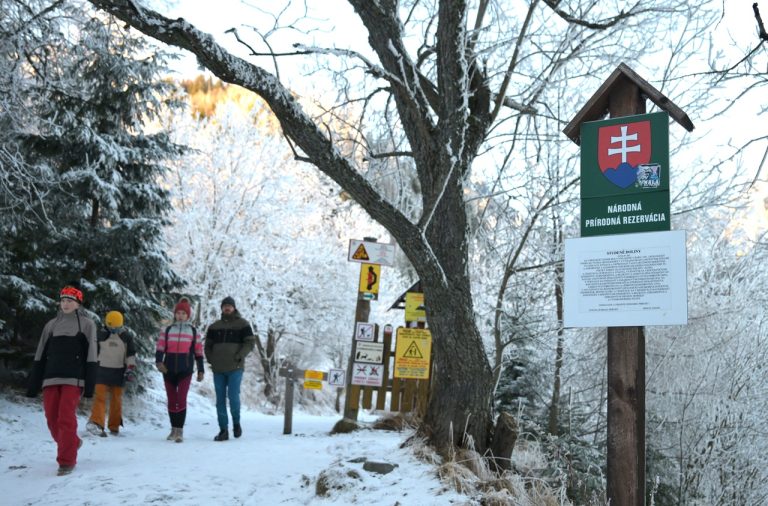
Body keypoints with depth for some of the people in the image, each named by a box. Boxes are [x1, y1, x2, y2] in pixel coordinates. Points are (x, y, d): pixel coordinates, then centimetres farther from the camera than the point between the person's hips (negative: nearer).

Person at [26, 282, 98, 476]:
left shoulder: (86, 324, 3)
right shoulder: (51, 325, 13)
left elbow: (91, 357, -1)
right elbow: (40, 356, 13)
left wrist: (89, 385, -8)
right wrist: (33, 385, 8)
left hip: (73, 379, -4)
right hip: (50, 378, 4)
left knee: (66, 418, -11)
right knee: (52, 419, 2)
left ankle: (66, 461, -4)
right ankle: (71, 443, 28)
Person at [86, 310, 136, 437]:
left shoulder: (126, 337, 4)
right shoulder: (101, 336, 2)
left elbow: (131, 354, 6)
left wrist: (131, 369, -4)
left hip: (118, 372, 1)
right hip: (102, 371, -1)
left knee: (116, 399, 6)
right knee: (100, 397, -14)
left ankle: (114, 426, 15)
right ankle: (96, 423, -25)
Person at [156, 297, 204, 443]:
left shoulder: (193, 331, 8)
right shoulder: (167, 330, 10)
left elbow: (198, 352, 10)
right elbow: (160, 348, 3)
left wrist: (200, 370, 8)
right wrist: (158, 361, -14)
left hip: (185, 370, -2)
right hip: (169, 370, 2)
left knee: (181, 399, -13)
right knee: (171, 400, 9)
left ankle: (180, 430, -10)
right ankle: (174, 429, 21)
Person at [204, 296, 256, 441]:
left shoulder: (242, 324, 3)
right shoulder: (214, 326, 14)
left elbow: (250, 342, -1)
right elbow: (208, 344, 20)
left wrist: (239, 356, -12)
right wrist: (210, 359, 5)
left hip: (235, 368, -4)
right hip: (218, 369, 4)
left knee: (233, 396, -13)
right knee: (220, 400, 4)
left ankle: (236, 422, 12)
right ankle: (223, 430, 9)